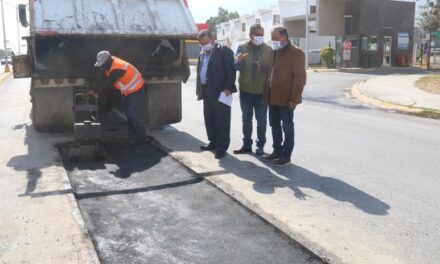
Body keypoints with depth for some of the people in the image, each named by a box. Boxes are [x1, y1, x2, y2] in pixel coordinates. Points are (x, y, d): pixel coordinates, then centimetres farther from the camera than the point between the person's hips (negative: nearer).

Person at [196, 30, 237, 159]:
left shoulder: (224, 50, -5)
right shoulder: (202, 54, 19)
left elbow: (231, 70, -12)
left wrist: (228, 88, -19)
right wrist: (199, 91, 15)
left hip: (220, 91, -8)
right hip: (207, 91, 8)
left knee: (222, 119, -3)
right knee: (209, 118, 13)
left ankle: (222, 147, 1)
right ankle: (213, 142, 26)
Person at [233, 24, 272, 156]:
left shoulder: (269, 50, -2)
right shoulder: (242, 48, 0)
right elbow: (238, 67, -10)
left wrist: (263, 67, -27)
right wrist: (238, 61, -33)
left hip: (262, 91, -1)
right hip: (245, 90, 2)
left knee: (261, 120, 6)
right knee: (246, 119, 11)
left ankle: (260, 145, 18)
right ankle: (247, 145, 22)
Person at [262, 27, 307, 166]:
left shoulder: (296, 53, -9)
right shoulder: (274, 53, 15)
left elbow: (300, 77, -14)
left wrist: (294, 98, -18)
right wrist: (267, 93, 11)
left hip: (286, 99, -7)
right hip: (273, 97, 7)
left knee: (287, 127, 2)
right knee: (275, 126, 13)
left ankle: (286, 155, 11)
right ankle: (277, 151, 25)